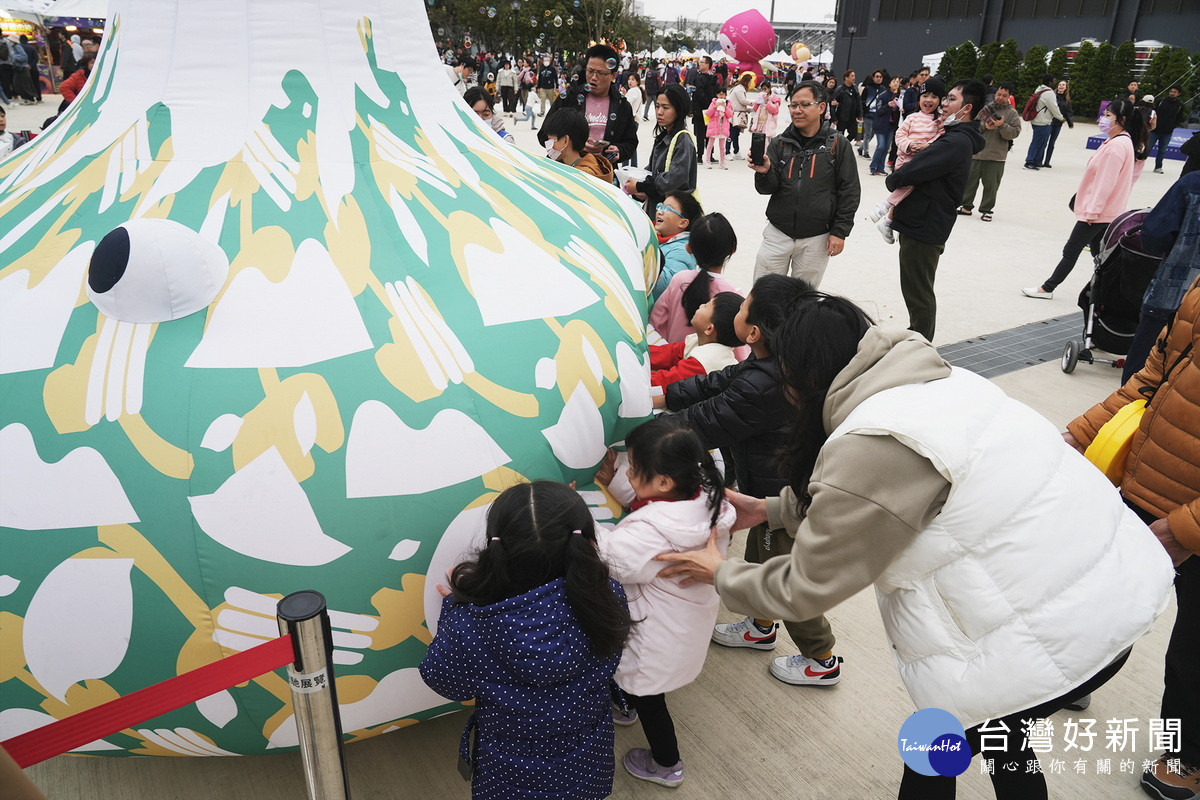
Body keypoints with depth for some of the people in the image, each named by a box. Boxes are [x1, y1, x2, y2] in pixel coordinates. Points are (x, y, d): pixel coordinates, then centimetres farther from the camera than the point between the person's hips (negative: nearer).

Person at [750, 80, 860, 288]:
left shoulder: (838, 144, -1)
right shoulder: (779, 143, 4)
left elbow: (849, 192, -1)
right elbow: (768, 188, -2)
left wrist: (840, 232, -5)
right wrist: (764, 172, -24)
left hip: (816, 239, -1)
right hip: (777, 233, 2)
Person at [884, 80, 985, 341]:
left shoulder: (955, 142, -21)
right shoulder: (960, 137, 13)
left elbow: (907, 175, -25)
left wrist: (891, 180, -4)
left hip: (923, 229, -10)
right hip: (921, 224, 10)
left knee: (919, 295, -1)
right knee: (916, 290, 22)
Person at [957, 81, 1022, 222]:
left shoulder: (1012, 113, 3)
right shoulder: (985, 108, 7)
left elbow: (1015, 133, -5)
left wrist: (1002, 126, -19)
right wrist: (984, 126, -16)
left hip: (996, 156, -2)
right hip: (976, 152, 2)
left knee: (991, 185, 2)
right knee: (970, 180, 9)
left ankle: (986, 209, 12)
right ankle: (966, 206, 21)